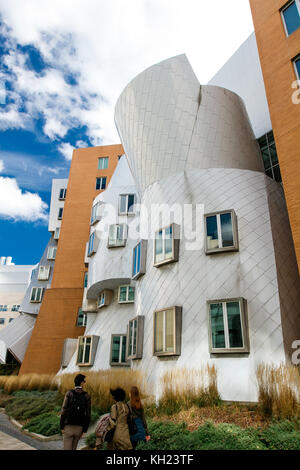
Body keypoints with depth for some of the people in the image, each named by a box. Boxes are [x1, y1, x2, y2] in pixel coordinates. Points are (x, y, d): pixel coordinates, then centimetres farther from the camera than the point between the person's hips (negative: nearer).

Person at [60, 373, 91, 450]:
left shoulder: (69, 394, -9)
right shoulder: (87, 396, -4)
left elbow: (64, 411, -12)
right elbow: (88, 415, -5)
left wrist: (61, 427, -3)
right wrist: (84, 430, 4)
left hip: (68, 427, -2)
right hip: (79, 427, 3)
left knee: (67, 448, 3)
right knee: (73, 447, 22)